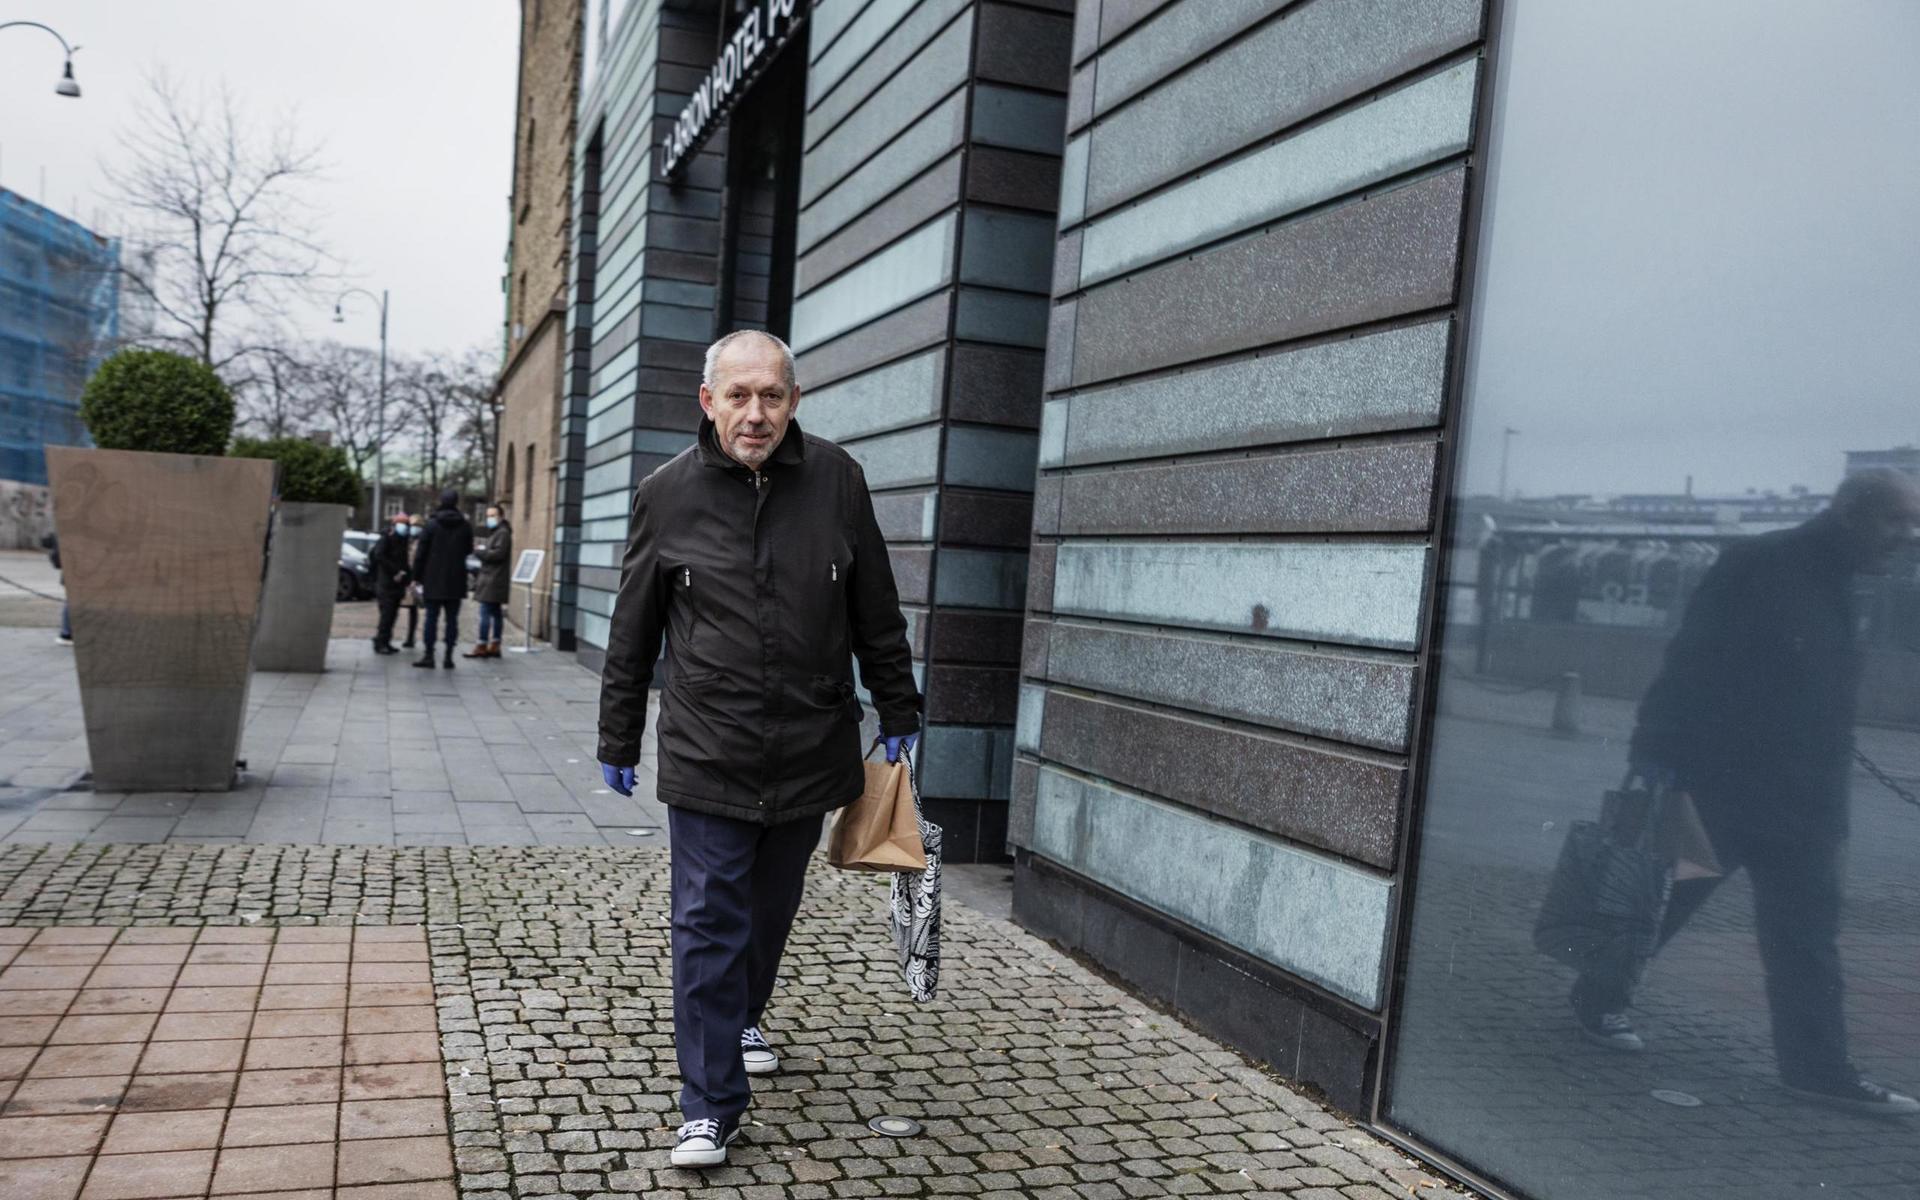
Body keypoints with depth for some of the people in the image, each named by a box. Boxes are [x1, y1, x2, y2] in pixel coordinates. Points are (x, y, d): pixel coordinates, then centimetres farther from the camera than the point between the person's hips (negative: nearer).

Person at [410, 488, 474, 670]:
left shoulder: (431, 525, -5)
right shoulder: (466, 526, -1)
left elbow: (420, 553, -4)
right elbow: (469, 550, 10)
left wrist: (417, 576, 3)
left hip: (434, 580, -1)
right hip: (456, 581, 1)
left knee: (431, 617, 4)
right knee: (452, 619, 5)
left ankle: (429, 655, 3)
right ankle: (449, 656, 3)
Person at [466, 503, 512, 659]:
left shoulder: (503, 533, -10)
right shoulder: (494, 532, 22)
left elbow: (498, 553, -20)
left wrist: (478, 552, -12)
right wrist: (482, 552, 8)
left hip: (493, 580, -10)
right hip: (491, 578, 10)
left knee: (485, 612, -11)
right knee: (495, 612, 11)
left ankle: (481, 646, -12)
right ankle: (494, 646, 15)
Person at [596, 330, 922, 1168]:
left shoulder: (835, 480, -2)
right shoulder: (668, 494, -4)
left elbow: (878, 615, 6)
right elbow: (632, 634, 4)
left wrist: (898, 715, 8)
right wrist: (619, 742, 8)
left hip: (811, 753, 2)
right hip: (708, 756, -2)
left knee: (771, 911, 19)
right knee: (709, 925, -1)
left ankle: (739, 1021, 45)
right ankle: (712, 1105, 10)